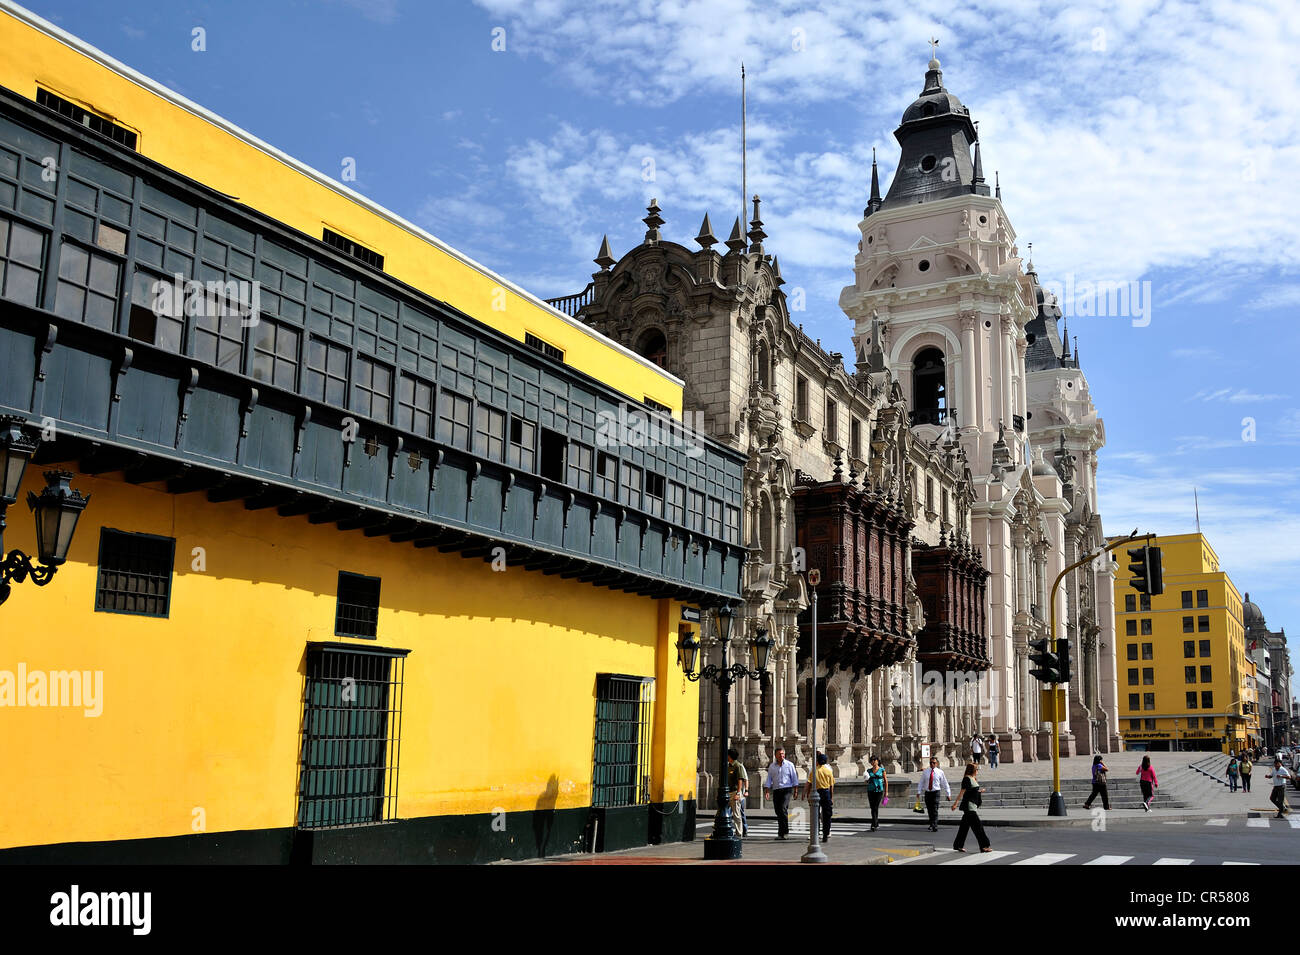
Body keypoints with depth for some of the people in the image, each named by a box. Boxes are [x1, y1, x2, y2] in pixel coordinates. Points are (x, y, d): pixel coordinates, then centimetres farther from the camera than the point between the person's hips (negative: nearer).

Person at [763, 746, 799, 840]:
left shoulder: (789, 765, 5)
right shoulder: (772, 766, 12)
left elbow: (794, 778, 7)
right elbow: (768, 780, 11)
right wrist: (767, 791, -1)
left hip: (786, 790, -3)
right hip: (776, 790, 3)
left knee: (783, 808, -19)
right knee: (778, 812, 2)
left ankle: (784, 831, -14)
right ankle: (781, 834, 9)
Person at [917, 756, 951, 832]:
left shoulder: (940, 772, 1)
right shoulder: (926, 772, 8)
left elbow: (945, 784, 5)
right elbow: (921, 782, 10)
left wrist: (948, 794, 6)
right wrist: (919, 791, 0)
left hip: (935, 792, -3)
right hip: (927, 792, 3)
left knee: (935, 810, -12)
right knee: (929, 810, 9)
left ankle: (934, 826, -16)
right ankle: (932, 824, 23)